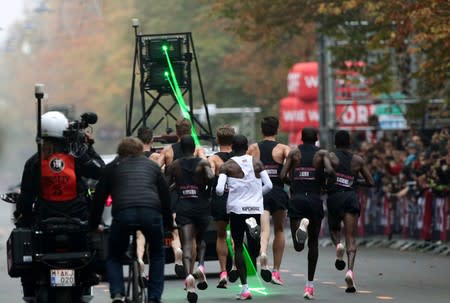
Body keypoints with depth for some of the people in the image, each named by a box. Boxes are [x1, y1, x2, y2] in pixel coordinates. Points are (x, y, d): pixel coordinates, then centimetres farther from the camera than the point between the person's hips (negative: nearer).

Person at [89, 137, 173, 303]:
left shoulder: (112, 167, 25)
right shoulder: (152, 166, 28)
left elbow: (99, 198, 22)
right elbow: (165, 196, 26)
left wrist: (93, 225, 30)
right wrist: (169, 224, 33)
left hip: (122, 213, -1)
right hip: (151, 213, 1)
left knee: (114, 257, 19)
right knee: (157, 255, 24)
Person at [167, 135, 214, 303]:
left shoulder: (175, 165, 5)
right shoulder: (203, 163, 0)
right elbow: (211, 177, -18)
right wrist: (208, 192, 1)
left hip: (183, 207, 0)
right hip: (201, 206, 0)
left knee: (187, 245, -8)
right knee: (200, 238, 24)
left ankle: (188, 275, -31)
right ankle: (201, 266, -1)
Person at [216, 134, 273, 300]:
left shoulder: (228, 165, -3)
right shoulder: (257, 163, 5)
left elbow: (219, 190, -11)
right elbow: (268, 186, 2)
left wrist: (221, 192, 12)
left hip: (237, 208, -2)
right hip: (256, 208, 2)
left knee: (238, 248, 4)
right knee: (253, 247, 21)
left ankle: (245, 289, -3)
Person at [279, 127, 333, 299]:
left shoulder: (294, 153, 9)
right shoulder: (322, 153, 4)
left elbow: (282, 176, 0)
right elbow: (330, 171, -15)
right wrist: (325, 183, 6)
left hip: (296, 199, 0)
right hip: (315, 200, 0)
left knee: (299, 246, -3)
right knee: (313, 243, 14)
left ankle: (302, 224, -36)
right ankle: (310, 284, 12)